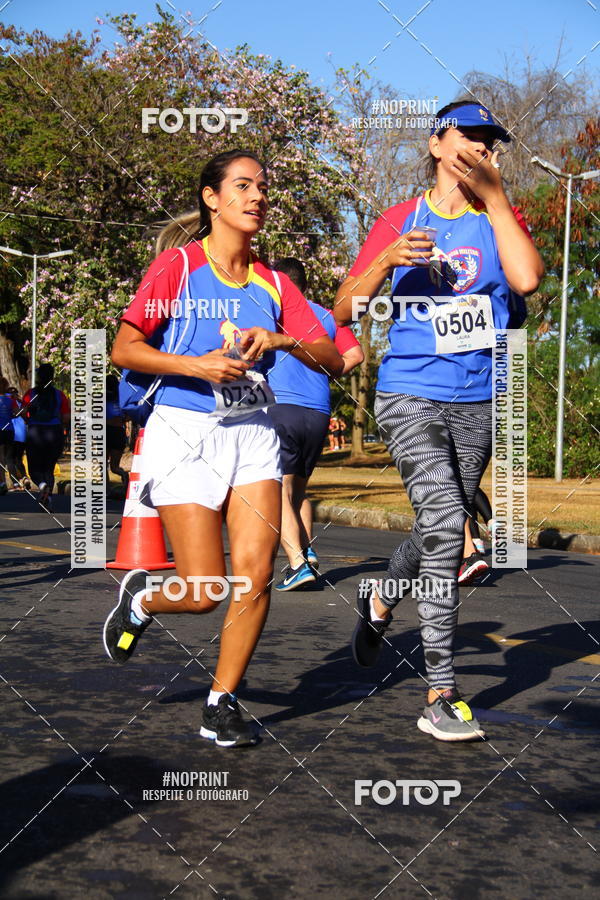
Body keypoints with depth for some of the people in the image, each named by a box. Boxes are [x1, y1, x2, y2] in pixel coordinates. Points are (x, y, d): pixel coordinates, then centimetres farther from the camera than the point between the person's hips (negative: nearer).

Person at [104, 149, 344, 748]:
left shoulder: (272, 283, 10)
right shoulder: (178, 264, -2)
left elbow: (333, 360, 6)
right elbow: (124, 349, -7)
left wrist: (283, 339, -12)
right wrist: (198, 365, -18)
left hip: (252, 433, 4)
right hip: (185, 433, -4)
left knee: (256, 571, -9)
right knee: (205, 591, -8)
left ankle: (221, 705, 8)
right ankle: (140, 598, 28)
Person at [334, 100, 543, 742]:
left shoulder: (500, 217, 10)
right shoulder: (400, 221, 5)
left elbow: (526, 279, -13)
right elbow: (343, 311, 2)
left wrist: (494, 195, -9)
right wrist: (386, 261, -15)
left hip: (478, 401, 4)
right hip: (410, 395, -3)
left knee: (442, 532, 14)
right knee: (444, 525, -18)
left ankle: (379, 601, 46)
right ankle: (439, 696, -13)